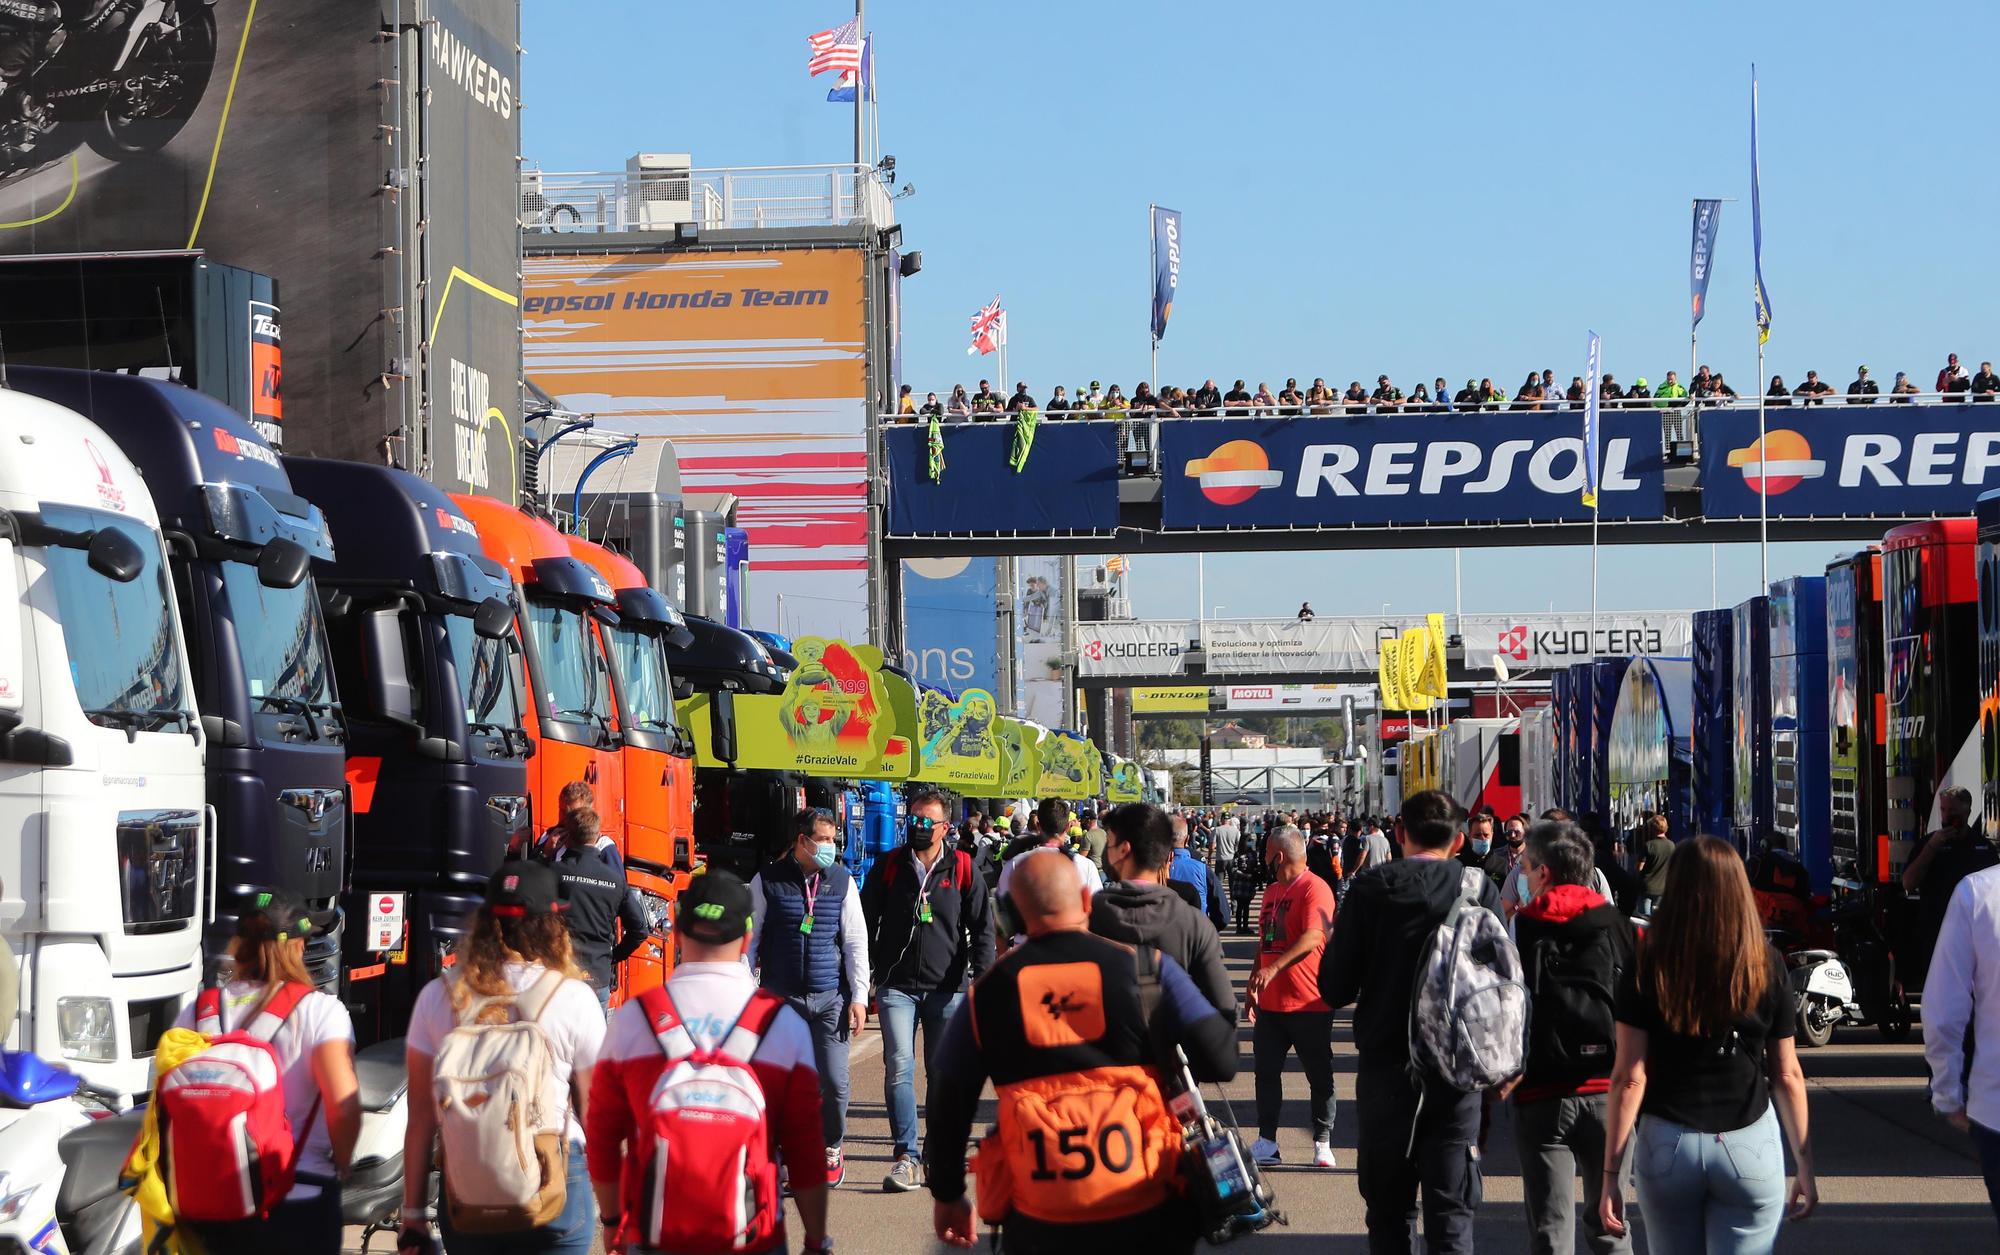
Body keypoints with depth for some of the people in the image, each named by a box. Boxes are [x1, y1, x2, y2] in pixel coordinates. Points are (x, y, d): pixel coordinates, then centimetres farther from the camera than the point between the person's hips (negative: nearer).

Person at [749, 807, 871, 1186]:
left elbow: (856, 942, 7)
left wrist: (858, 997, 2)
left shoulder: (842, 882, 6)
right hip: (781, 997, -1)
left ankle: (832, 1147, 21)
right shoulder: (767, 881, 0)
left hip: (830, 996, 1)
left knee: (834, 1081, -3)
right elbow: (749, 939, 6)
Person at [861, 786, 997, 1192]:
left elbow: (982, 927, 5)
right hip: (897, 987, 0)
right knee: (899, 1067, -12)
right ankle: (905, 1157, -12)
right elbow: (866, 923, 10)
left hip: (947, 989, 0)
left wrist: (980, 975, -6)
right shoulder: (888, 867, 5)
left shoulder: (962, 869, 3)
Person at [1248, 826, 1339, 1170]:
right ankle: (1266, 1143, 11)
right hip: (1271, 1001, 8)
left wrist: (1274, 968, -35)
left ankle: (1323, 1144, 10)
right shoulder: (1272, 891, 15)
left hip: (1309, 1003, -8)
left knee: (1319, 1076, 3)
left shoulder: (1314, 889, -13)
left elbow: (1313, 937, -26)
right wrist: (1253, 984, 23)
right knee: (1266, 1071, 6)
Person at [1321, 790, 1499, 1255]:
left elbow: (1335, 989, -6)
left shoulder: (1370, 888, -7)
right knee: (1451, 1215, 4)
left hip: (1386, 1065, 0)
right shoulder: (1479, 890, -5)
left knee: (1389, 1210, 12)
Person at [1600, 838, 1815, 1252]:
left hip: (1667, 1147, 0)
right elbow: (1788, 1075, 2)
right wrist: (1804, 1162, 11)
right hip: (1750, 1147, 0)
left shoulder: (1648, 970, -7)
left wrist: (1611, 1174, -4)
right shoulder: (1767, 967, -3)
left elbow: (1629, 1078, -8)